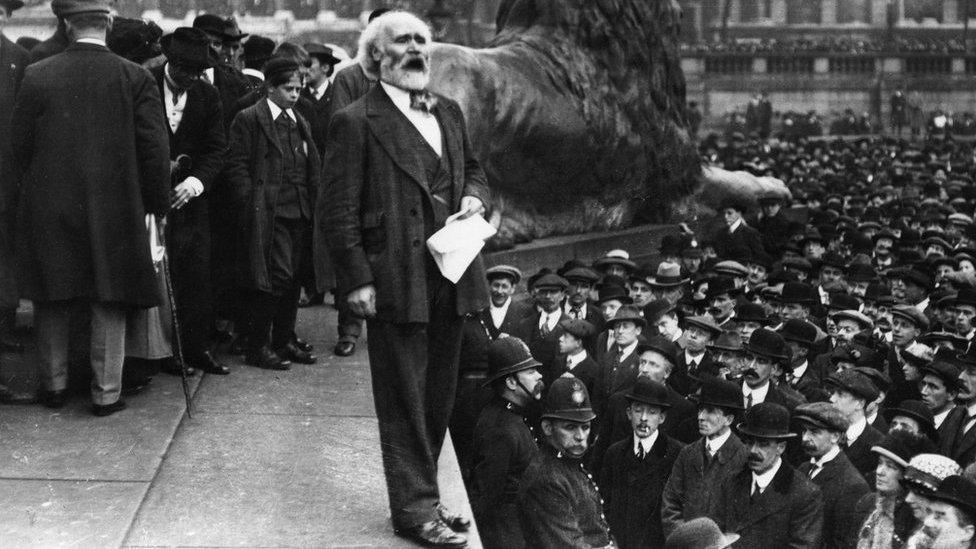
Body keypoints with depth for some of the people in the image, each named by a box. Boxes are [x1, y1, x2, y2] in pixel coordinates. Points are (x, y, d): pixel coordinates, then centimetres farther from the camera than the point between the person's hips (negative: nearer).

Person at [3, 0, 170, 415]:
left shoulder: (37, 77, -4)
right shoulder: (135, 78, -7)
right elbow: (155, 149, -7)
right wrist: (157, 205, 3)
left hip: (48, 210, 1)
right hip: (114, 210, -1)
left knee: (51, 303, 15)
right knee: (109, 304, 8)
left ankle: (54, 386, 26)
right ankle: (106, 393, 13)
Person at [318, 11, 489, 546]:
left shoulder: (448, 112, 13)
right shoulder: (356, 122, -8)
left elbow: (472, 169, 27)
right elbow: (337, 210, -10)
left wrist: (474, 197, 3)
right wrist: (357, 280, -15)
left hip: (450, 278, 7)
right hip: (397, 283, -7)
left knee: (439, 396, 15)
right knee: (404, 401, 1)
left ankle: (421, 495, 29)